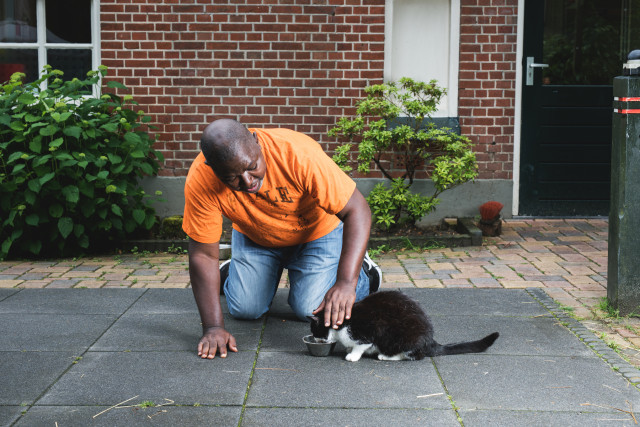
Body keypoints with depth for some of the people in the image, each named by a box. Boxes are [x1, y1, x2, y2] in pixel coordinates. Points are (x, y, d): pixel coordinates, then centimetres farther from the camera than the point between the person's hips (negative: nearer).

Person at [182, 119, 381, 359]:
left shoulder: (299, 154, -39)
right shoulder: (200, 180, -31)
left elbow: (357, 211, -36)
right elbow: (203, 254, -24)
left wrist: (346, 282, -46)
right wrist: (213, 327, -30)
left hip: (316, 233, -2)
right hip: (253, 238, 2)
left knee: (309, 311, -11)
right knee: (244, 309, -6)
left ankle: (361, 271, 17)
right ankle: (232, 273, 27)